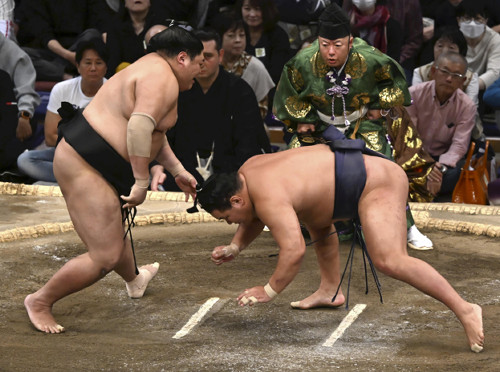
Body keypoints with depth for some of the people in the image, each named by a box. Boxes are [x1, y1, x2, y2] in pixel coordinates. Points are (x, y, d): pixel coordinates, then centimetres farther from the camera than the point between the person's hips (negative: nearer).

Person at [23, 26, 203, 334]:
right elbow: (139, 127, -31)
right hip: (86, 167, -11)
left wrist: (179, 172, 28)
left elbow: (154, 132, 28)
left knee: (114, 231, 35)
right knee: (105, 258, -9)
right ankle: (40, 302, 5)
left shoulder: (153, 69, 18)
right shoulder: (162, 79, -16)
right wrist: (142, 182, -26)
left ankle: (135, 280, 60)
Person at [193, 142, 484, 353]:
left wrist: (269, 291, -17)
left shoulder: (269, 198, -21)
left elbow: (294, 250, -28)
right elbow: (256, 219, 31)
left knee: (389, 260, -27)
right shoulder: (248, 171, 11)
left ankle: (465, 310, -34)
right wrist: (234, 248, 21)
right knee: (315, 217, 32)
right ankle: (331, 291, 35)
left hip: (376, 182, -11)